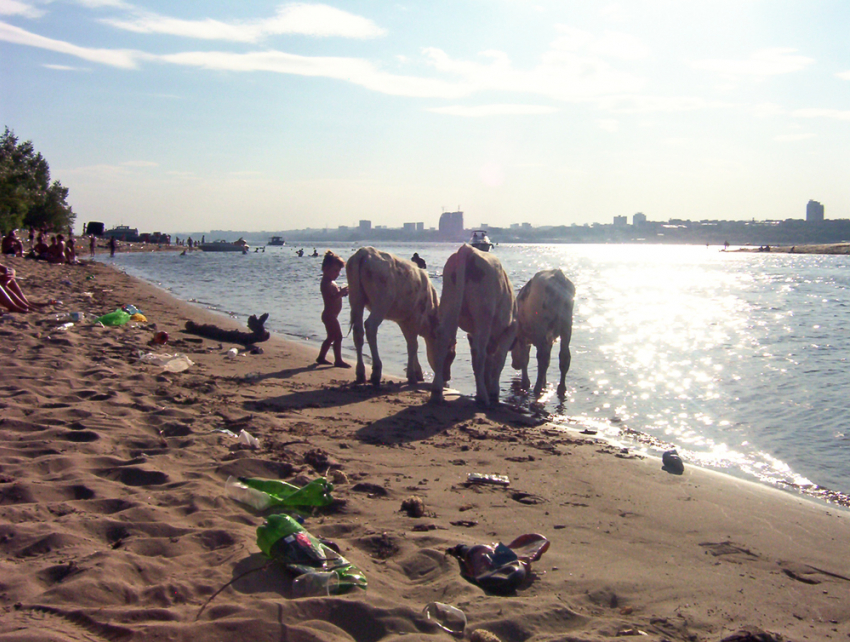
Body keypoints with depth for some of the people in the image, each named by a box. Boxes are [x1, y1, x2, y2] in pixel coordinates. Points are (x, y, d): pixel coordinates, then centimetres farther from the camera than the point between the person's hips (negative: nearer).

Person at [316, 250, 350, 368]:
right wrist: (341, 293, -36)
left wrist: (342, 292, 6)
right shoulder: (326, 283, -18)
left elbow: (335, 295, 23)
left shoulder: (331, 283, 15)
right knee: (338, 337, -10)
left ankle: (321, 357, 28)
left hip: (329, 315, 11)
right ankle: (338, 360, -9)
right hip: (330, 315, -11)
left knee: (331, 337, 20)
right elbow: (331, 298, -29)